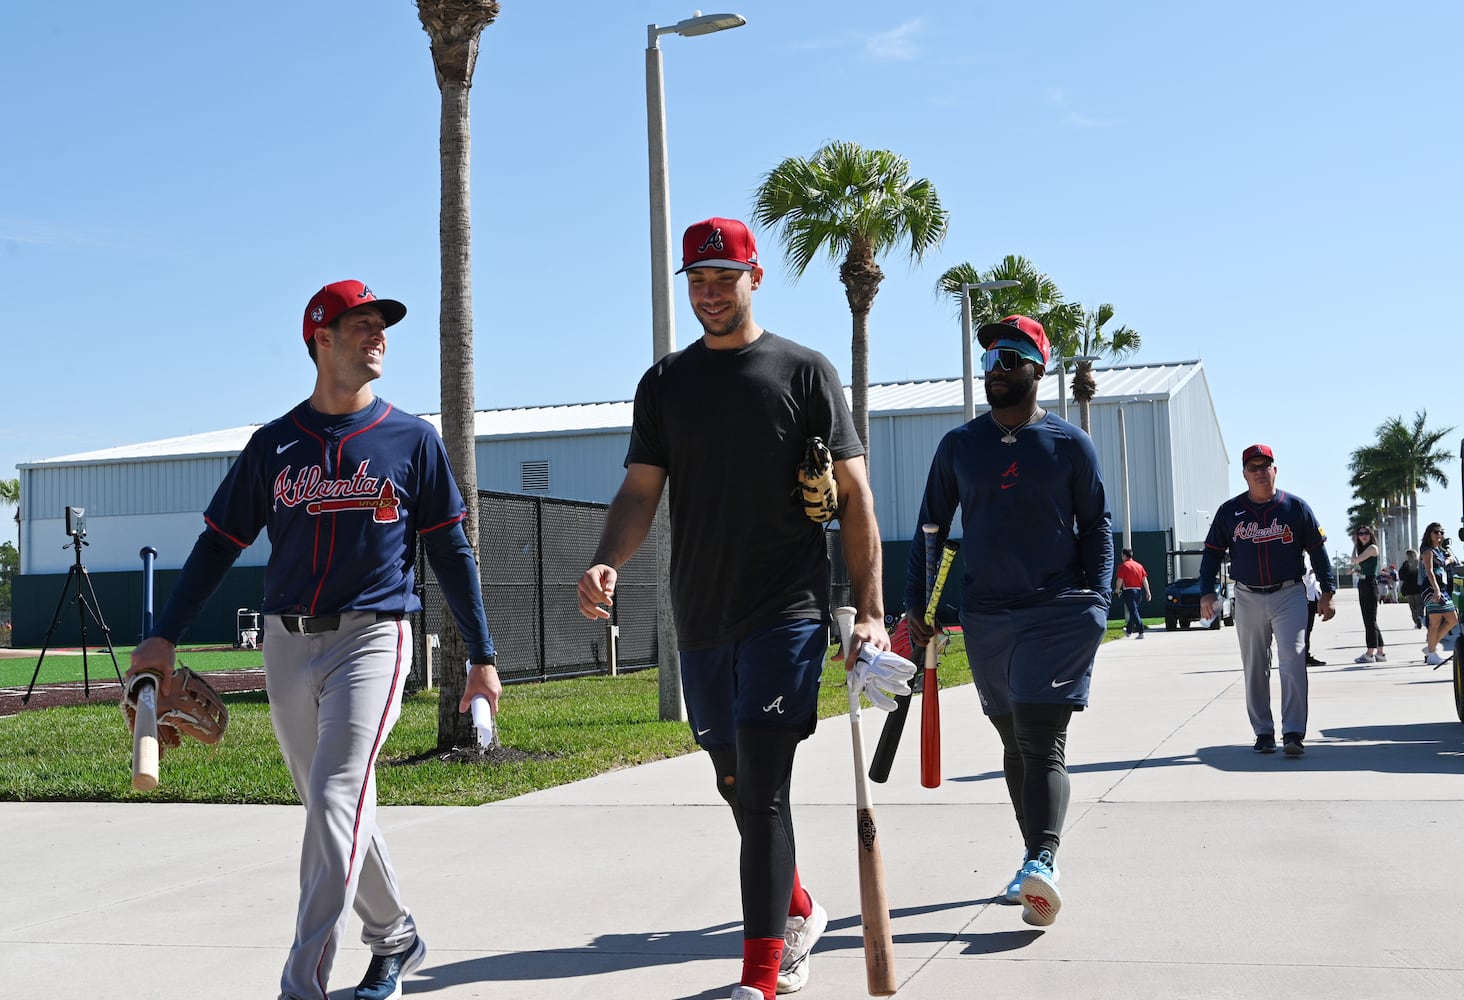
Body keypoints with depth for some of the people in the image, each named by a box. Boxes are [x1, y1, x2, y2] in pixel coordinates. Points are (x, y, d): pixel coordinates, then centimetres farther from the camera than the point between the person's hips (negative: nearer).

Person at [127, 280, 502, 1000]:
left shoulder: (411, 438, 5)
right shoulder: (274, 443, 10)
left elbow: (450, 552, 7)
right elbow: (219, 543, 12)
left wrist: (482, 657, 5)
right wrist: (164, 637, 4)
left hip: (371, 637, -3)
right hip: (287, 644, 3)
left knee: (336, 800, -15)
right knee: (334, 810, 10)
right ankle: (395, 937, 29)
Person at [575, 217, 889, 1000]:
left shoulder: (803, 371, 0)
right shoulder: (664, 383, 10)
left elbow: (853, 495, -2)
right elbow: (640, 491, 4)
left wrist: (869, 610, -9)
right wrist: (607, 562, -17)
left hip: (787, 612, -5)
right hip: (701, 620, 5)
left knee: (763, 789, -11)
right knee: (736, 785, 15)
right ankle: (797, 913, 38)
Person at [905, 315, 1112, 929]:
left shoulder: (1070, 444, 2)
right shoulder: (959, 446, 8)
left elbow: (1097, 527, 5)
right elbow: (931, 527, 12)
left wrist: (1096, 602, -6)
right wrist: (916, 606, 5)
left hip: (1058, 612, -3)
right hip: (985, 616, 4)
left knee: (1041, 740, -15)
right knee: (1015, 742, 10)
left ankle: (1042, 861, -25)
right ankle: (1037, 863, 20)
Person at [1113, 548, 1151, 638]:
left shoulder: (1123, 566, -5)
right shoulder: (1139, 565, 12)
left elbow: (1119, 580, -7)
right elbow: (1145, 579, 8)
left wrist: (1117, 589, 11)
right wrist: (1148, 592, 7)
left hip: (1129, 590, -6)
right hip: (1138, 590, 6)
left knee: (1134, 611, -8)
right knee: (1134, 611, 18)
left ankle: (1141, 632, -18)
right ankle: (1129, 631, 32)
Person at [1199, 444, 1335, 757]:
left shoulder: (1296, 507, 2)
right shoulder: (1230, 511, 4)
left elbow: (1318, 550, 7)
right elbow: (1212, 552, 9)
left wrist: (1327, 591, 3)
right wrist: (1207, 591, -2)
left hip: (1289, 596, -2)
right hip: (1248, 599, 2)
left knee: (1293, 660, -14)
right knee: (1255, 669, 6)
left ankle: (1294, 733, -15)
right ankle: (1263, 733, 16)